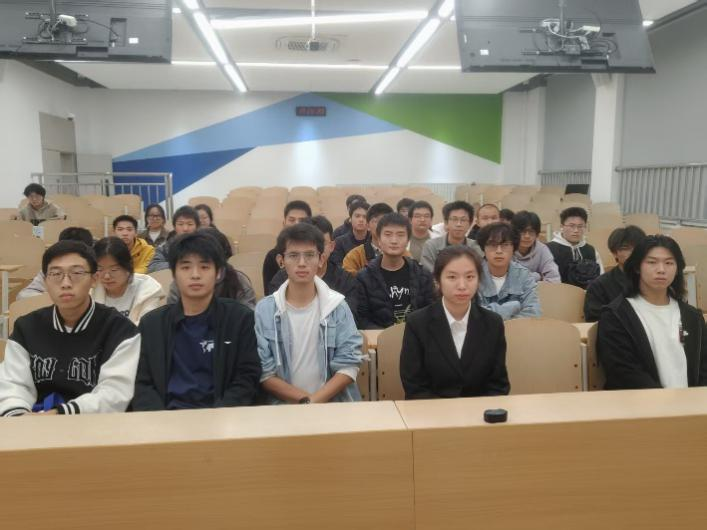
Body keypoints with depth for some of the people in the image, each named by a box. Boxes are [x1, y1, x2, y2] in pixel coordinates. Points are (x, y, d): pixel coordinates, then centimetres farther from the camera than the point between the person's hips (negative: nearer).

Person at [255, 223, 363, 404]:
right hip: (282, 406, -1)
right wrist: (305, 401, -11)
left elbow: (349, 364, -1)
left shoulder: (337, 306, 2)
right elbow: (264, 372, -2)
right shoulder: (264, 309, 1)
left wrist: (316, 401, -12)